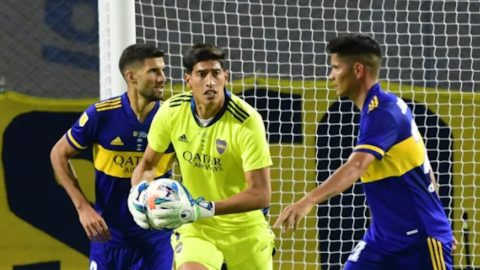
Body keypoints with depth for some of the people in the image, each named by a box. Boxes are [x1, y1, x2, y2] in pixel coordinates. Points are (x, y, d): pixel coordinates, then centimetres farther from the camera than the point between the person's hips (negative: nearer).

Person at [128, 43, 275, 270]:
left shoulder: (247, 121, -23)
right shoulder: (171, 112, -11)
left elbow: (260, 194, -26)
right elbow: (147, 162, 7)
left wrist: (202, 210, -35)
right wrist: (137, 196, -15)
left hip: (244, 228, -1)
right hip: (194, 227, 1)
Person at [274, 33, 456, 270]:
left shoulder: (383, 112, -21)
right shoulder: (387, 107, 8)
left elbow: (356, 166, -37)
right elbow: (420, 167, 18)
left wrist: (308, 201, -51)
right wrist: (436, 222, 27)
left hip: (420, 237, -9)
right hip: (384, 236, 9)